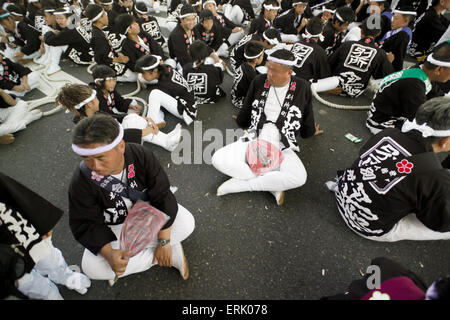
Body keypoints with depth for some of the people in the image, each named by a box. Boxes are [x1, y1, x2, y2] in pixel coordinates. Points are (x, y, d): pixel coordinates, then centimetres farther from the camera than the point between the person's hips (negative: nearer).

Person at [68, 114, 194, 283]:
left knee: (187, 222, -24)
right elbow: (85, 225, -17)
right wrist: (108, 254, -36)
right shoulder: (81, 181, -25)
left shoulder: (142, 156, -25)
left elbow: (162, 197, -21)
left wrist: (164, 242, -23)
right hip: (114, 228, 2)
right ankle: (173, 251, -16)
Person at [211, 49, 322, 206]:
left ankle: (239, 184, -17)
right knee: (218, 159, -23)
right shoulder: (259, 81, 4)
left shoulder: (302, 88, 0)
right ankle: (272, 185, -14)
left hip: (281, 146, -1)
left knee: (299, 177, -32)